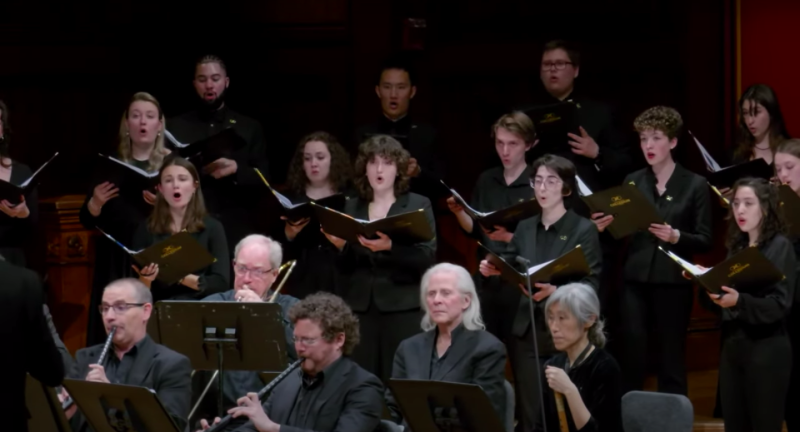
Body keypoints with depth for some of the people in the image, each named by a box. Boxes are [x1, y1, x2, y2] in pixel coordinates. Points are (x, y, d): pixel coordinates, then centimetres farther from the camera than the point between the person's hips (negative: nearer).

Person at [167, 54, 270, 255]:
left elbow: (263, 179, 6)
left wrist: (236, 169, -14)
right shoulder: (177, 127, 10)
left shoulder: (249, 128, 12)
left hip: (237, 229, 1)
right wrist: (199, 169, -14)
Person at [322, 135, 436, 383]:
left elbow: (428, 257, -7)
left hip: (404, 308, -3)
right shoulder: (352, 208, 15)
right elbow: (345, 268, 13)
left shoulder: (418, 205, 5)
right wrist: (340, 247, -9)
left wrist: (391, 247, -23)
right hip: (359, 307, 3)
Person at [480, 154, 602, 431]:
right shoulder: (524, 228, 13)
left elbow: (591, 283, -10)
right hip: (526, 332, 4)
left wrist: (556, 291, -27)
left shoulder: (584, 230, -3)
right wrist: (493, 270, -9)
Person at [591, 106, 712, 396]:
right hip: (634, 280, 3)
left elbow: (705, 240, -2)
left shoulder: (695, 185, 0)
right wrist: (604, 227, -9)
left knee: (671, 360, 3)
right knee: (630, 359, -4)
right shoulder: (632, 182, 10)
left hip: (672, 282, -3)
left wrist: (675, 236, -20)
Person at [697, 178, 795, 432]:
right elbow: (721, 304, 14)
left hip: (766, 352, -7)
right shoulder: (736, 246, 13)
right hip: (732, 347, 7)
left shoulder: (780, 247, -6)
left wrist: (740, 301, -30)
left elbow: (780, 305, -15)